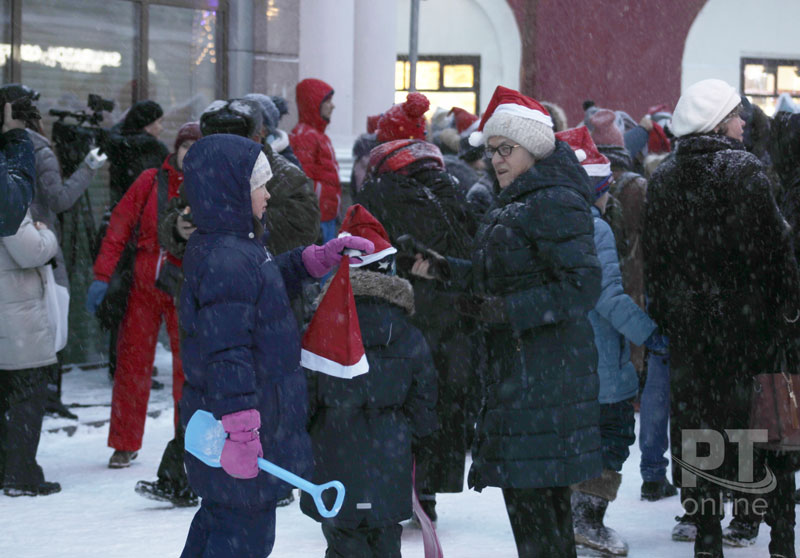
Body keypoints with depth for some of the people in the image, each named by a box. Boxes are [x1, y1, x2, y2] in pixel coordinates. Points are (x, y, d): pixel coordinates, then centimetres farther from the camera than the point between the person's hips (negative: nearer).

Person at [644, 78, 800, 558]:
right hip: (748, 318, -4)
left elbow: (656, 256, 8)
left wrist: (665, 316, 15)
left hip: (689, 323, 4)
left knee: (698, 427, 9)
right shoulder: (743, 169, -10)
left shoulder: (664, 179, 4)